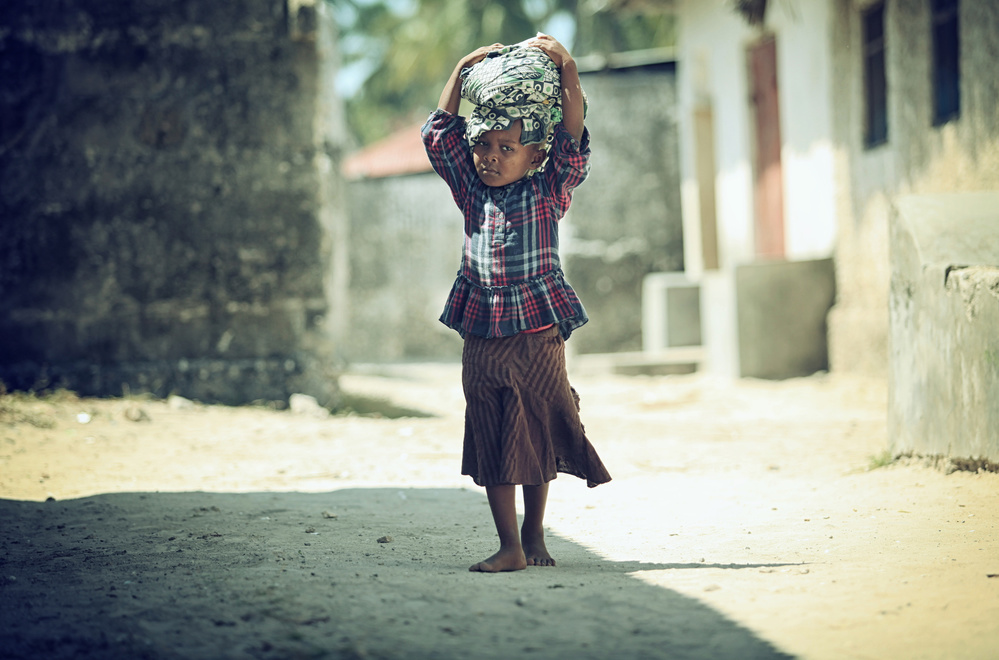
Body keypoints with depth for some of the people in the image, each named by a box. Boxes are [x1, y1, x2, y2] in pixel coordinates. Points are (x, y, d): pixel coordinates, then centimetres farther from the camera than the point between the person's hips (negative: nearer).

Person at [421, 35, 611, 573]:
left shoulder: (548, 194, 1)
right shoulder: (472, 193, 8)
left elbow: (572, 141, -9)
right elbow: (440, 134, 9)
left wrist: (566, 69, -11)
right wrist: (464, 70, 6)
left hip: (537, 336, -2)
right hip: (482, 341, 2)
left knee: (537, 442, 7)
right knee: (490, 446, 1)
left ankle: (534, 536, 22)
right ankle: (509, 546, 6)